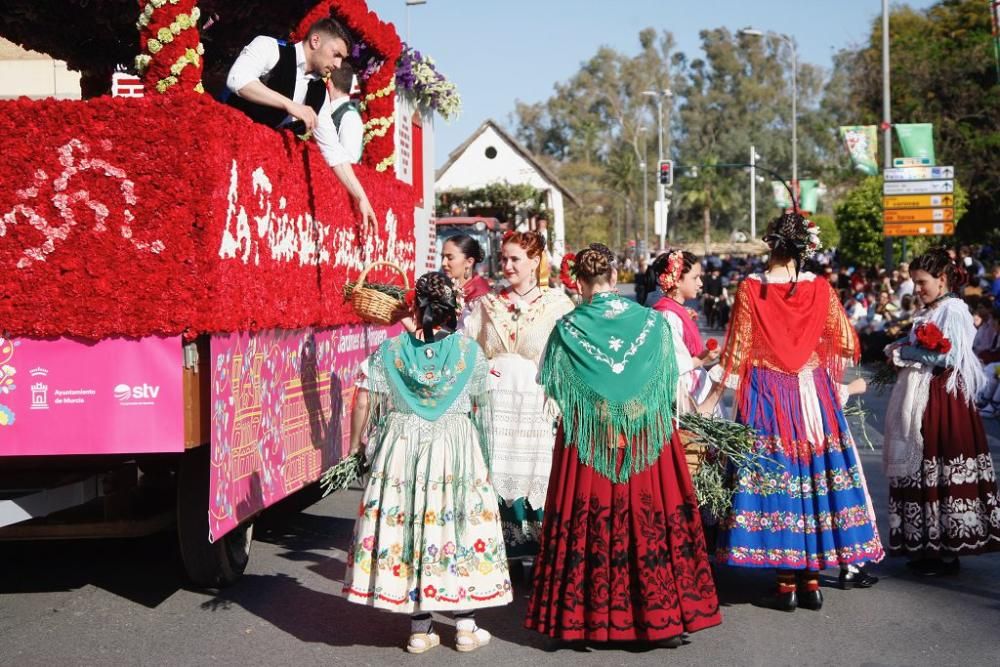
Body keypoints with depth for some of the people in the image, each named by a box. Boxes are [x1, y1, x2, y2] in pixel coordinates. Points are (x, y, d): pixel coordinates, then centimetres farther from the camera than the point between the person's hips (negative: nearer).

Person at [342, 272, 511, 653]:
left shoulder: (389, 350, -3)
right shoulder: (470, 352, -3)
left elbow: (363, 401, -3)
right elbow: (481, 407, 5)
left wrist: (357, 442, 10)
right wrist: (482, 450, 22)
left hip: (401, 449, 1)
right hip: (456, 450, 0)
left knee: (405, 525, 8)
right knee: (459, 527, 7)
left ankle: (419, 629, 12)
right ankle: (466, 627, 14)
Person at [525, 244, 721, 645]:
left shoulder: (567, 330, -6)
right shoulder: (652, 322, -1)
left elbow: (554, 388, 3)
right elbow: (669, 382, 8)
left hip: (587, 441, -1)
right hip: (649, 441, 1)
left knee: (588, 522, 6)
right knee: (653, 519, 6)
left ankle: (586, 618, 12)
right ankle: (665, 617, 12)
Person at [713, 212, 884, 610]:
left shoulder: (751, 289, -7)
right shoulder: (820, 289, -2)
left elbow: (737, 351, -4)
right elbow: (848, 345, 4)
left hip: (766, 398, -2)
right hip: (814, 395, 2)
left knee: (774, 476, 2)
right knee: (814, 474, 9)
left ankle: (786, 584, 5)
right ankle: (812, 580, 14)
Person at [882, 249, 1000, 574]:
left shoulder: (954, 309, -10)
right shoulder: (928, 312, 17)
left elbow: (948, 356, -18)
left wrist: (905, 354, -11)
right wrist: (901, 352, 5)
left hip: (944, 400, -9)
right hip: (921, 398, 9)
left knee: (943, 472, -5)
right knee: (920, 468, 9)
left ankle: (947, 552, 1)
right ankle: (927, 545, 16)